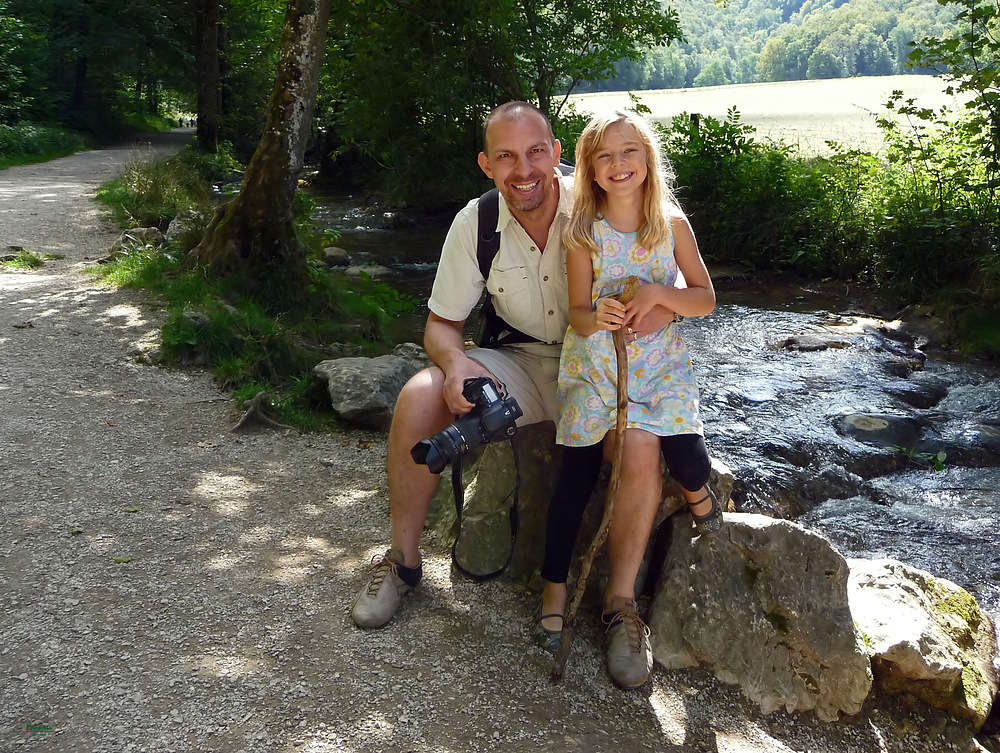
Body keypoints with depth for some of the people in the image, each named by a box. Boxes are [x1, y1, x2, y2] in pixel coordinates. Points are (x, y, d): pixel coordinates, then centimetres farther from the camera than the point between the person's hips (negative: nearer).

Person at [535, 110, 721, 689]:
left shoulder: (672, 224, 0)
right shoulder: (583, 235, -4)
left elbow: (705, 299, 4)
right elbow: (578, 313, -1)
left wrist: (658, 294, -15)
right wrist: (598, 319, -25)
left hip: (661, 364, 1)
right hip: (597, 362, -1)